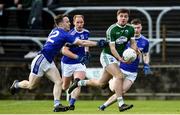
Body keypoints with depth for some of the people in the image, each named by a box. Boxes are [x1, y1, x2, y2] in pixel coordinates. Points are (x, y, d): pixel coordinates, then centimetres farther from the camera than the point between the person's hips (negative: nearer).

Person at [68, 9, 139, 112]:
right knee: (119, 76, -27)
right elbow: (112, 47, -22)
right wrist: (120, 59, -35)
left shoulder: (130, 29, 0)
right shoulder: (112, 30, -19)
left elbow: (133, 43, 8)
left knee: (101, 83, 12)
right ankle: (121, 104, -30)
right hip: (107, 55, -7)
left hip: (117, 58, 7)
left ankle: (79, 83, 33)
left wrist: (135, 51, -14)